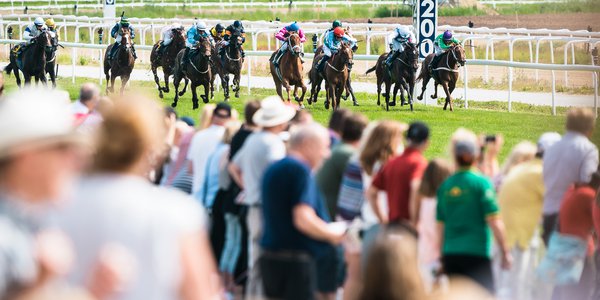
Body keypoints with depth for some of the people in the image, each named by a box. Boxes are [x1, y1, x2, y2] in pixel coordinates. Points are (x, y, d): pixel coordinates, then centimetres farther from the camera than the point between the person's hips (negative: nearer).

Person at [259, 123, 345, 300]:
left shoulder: (273, 170, 15)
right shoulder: (300, 170, -14)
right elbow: (303, 220, -23)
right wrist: (333, 234, -7)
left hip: (270, 256, 9)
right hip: (296, 261, -9)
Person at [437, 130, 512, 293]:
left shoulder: (445, 185, 6)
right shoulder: (481, 183, -7)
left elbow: (440, 225, 11)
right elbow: (494, 221, -9)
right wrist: (505, 251, -1)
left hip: (450, 254, 5)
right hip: (476, 254, -5)